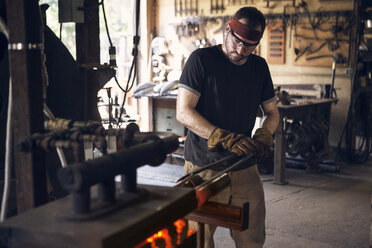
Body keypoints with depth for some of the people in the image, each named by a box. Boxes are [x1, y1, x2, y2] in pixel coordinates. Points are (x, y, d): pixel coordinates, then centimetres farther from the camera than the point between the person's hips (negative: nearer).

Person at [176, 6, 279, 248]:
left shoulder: (259, 67, 10)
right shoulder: (202, 59, -6)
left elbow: (272, 112, 17)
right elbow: (184, 112, -13)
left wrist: (263, 135, -6)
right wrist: (225, 138, -23)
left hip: (246, 169, 5)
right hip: (204, 167, -4)